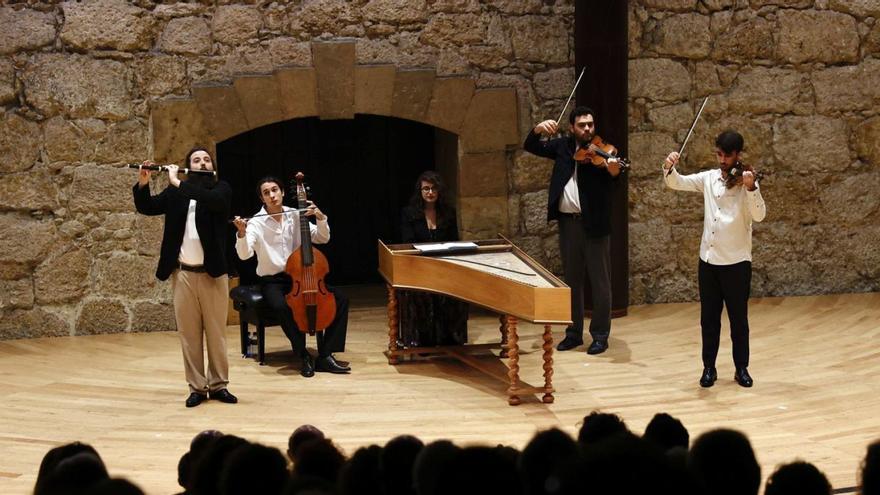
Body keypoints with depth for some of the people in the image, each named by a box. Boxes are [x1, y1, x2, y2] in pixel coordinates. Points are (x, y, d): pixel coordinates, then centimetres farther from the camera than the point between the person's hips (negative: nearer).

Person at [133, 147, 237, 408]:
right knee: (189, 332, 3)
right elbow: (146, 207, 8)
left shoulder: (221, 188, 1)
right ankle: (197, 387, 9)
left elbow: (213, 200, -21)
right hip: (183, 273, 2)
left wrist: (177, 182, -19)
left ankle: (218, 384, 12)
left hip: (212, 272, -2)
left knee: (216, 332, 4)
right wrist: (143, 183, -10)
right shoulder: (175, 193, 9)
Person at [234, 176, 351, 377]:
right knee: (281, 306, -38)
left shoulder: (295, 216, 4)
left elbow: (322, 239, 7)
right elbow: (244, 254, -22)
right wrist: (242, 233, -40)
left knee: (340, 299, -15)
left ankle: (325, 355, -12)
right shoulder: (256, 223, -8)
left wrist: (320, 218, -10)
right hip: (272, 281, -4)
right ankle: (304, 356, -20)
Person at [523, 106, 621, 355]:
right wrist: (538, 130, -11)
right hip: (568, 222, 4)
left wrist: (613, 169, -46)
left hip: (594, 223, -4)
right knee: (571, 279, 13)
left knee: (599, 281, 2)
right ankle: (574, 332, 22)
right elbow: (530, 147, 9)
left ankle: (600, 335, 9)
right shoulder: (562, 146, 8)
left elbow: (610, 180, -22)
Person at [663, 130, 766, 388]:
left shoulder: (746, 181, -9)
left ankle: (741, 368, 18)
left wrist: (751, 188, -38)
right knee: (709, 318, 10)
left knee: (738, 319, 6)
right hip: (708, 259, 4)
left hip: (736, 261, -4)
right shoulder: (708, 178, 5)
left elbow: (759, 215, -21)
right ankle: (709, 367, 20)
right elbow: (677, 183, 1)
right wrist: (669, 167, -20)